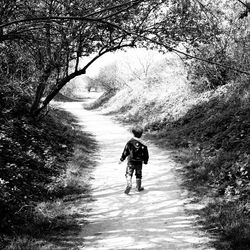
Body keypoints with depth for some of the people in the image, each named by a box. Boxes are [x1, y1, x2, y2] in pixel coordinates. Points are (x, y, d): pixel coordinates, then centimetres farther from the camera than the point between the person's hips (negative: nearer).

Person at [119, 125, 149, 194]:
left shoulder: (130, 142, -10)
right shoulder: (142, 144, -8)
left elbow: (125, 152, -4)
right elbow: (145, 154, -1)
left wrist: (121, 159, 6)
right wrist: (145, 161, 14)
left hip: (131, 162, -1)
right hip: (139, 162, 1)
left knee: (129, 174, 2)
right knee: (138, 175, 16)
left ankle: (129, 184, -21)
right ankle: (138, 187, 24)